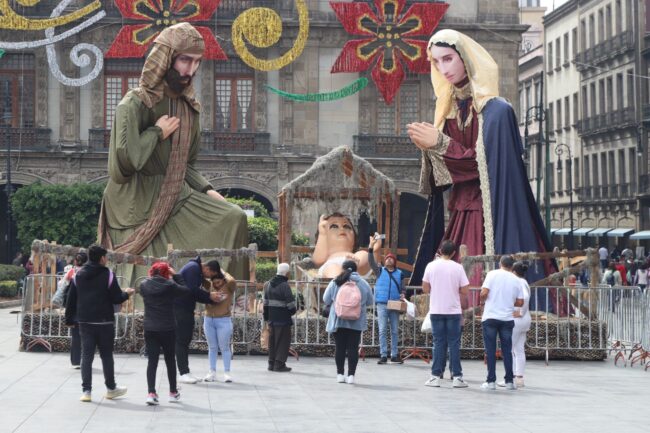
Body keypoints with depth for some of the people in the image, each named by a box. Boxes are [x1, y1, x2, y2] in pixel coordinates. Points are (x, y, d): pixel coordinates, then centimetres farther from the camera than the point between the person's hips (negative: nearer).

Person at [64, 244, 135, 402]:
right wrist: (126, 293, 10)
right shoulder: (108, 275, -9)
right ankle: (111, 388, 21)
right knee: (106, 355, 10)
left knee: (86, 356, 4)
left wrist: (69, 319, 13)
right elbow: (116, 299, -10)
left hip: (84, 322, 3)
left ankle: (86, 391, -1)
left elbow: (71, 300, 6)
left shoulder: (78, 275, 5)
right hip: (104, 322, -3)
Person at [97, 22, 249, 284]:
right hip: (139, 206, -6)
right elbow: (125, 159, -29)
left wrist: (207, 190, 1)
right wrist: (157, 132, -16)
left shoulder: (190, 107, 8)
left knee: (233, 219, -11)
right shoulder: (134, 105, -13)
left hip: (177, 198, 6)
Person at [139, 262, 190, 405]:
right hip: (167, 329, -2)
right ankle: (173, 392, 25)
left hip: (149, 330, 2)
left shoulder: (144, 285, -3)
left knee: (152, 361, 2)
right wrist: (176, 275, 8)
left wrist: (151, 277, 16)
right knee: (170, 360, 14)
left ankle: (151, 393, -12)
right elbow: (185, 290, 3)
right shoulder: (169, 285, -11)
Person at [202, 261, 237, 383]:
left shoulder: (229, 287, -8)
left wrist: (222, 271, -13)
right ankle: (212, 372, 14)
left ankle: (227, 372, 6)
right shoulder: (209, 286, 3)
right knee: (212, 347, 10)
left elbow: (232, 281, -26)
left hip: (223, 321, -4)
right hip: (208, 320, 4)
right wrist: (210, 294, -14)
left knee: (224, 347, 2)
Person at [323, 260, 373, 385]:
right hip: (356, 321, 0)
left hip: (338, 320, 0)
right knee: (353, 348, 2)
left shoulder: (335, 282, -2)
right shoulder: (363, 283, -1)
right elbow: (370, 302, 6)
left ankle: (340, 374, 10)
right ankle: (351, 375, 0)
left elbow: (326, 300, 2)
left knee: (339, 347, 7)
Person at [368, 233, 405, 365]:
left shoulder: (399, 273, 11)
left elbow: (402, 288, 14)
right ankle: (383, 355, -4)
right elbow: (371, 262, -8)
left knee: (395, 331, 5)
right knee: (382, 330, -5)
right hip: (382, 304, -2)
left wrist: (402, 295, -9)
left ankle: (394, 355, 11)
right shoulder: (380, 271, 6)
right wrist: (371, 247, -20)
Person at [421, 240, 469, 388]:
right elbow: (464, 291, -5)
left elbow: (425, 288, 3)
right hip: (453, 311, -1)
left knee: (439, 343, 7)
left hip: (436, 311, 1)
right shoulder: (458, 268, -5)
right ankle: (457, 377, 2)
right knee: (454, 343, 4)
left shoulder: (431, 266, -2)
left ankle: (436, 376, 4)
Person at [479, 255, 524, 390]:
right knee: (507, 350, 9)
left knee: (490, 350, 2)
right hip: (507, 319, 2)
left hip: (490, 317, -2)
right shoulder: (516, 280, 6)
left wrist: (482, 302, 9)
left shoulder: (492, 274, -3)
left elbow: (484, 293, -12)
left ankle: (491, 381, 1)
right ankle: (509, 381, 9)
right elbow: (520, 302, 4)